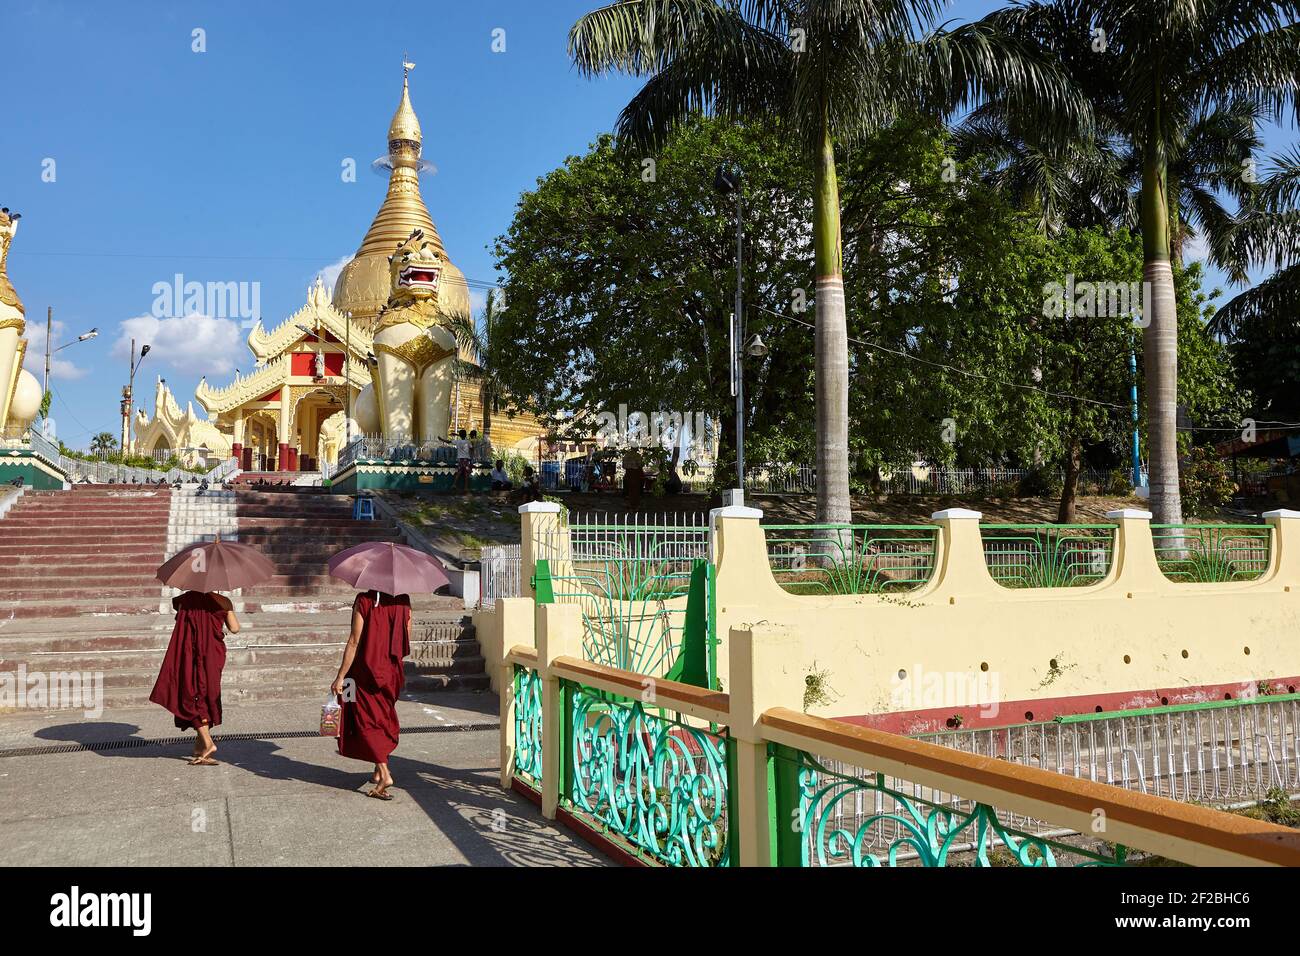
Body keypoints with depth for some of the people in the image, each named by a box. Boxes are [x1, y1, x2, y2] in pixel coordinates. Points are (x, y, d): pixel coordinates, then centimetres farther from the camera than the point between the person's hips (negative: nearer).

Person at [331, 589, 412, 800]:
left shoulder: (364, 601, -15)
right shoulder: (403, 601, -2)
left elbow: (354, 642, -15)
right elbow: (407, 643, 4)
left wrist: (341, 677, -10)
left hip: (366, 671, -5)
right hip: (392, 672, 5)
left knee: (367, 722, 2)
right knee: (384, 719, 20)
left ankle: (384, 773, -10)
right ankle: (378, 772, 28)